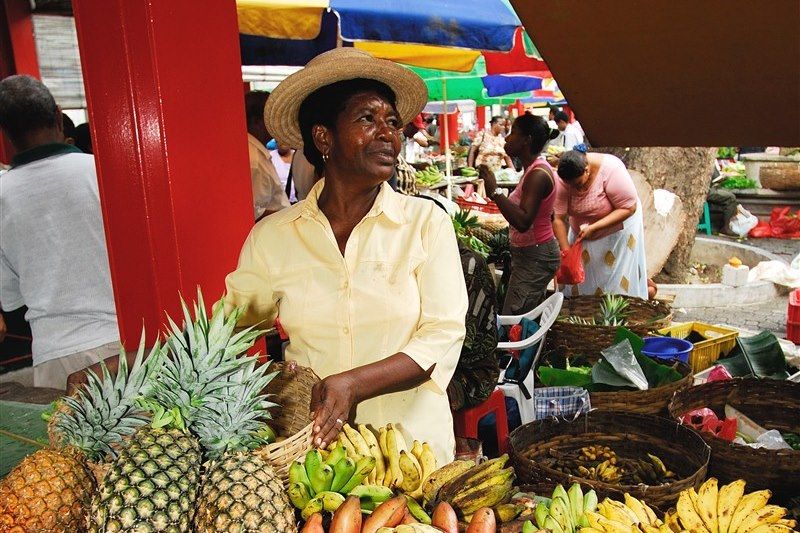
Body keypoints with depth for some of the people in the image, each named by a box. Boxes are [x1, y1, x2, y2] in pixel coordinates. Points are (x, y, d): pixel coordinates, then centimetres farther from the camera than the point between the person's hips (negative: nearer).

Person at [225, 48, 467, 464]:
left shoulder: (426, 222, -6)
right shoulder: (271, 236, -2)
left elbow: (443, 336, -10)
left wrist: (352, 383, -23)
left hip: (411, 440, 0)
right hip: (309, 445, 1)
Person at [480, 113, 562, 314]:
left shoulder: (538, 174, -21)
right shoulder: (535, 169, 10)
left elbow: (523, 222, -32)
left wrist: (494, 192, -31)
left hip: (535, 258, -10)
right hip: (530, 254, 10)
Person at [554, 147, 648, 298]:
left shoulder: (611, 170, -30)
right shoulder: (563, 179, -22)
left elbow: (628, 208, -27)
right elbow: (558, 218, -21)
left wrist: (593, 228, -32)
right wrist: (565, 251, -27)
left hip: (617, 228, -3)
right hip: (581, 232, 3)